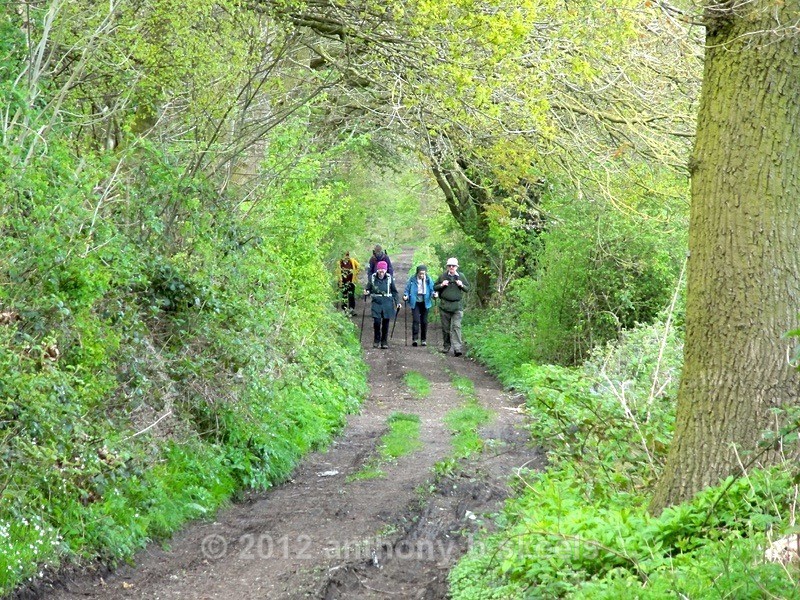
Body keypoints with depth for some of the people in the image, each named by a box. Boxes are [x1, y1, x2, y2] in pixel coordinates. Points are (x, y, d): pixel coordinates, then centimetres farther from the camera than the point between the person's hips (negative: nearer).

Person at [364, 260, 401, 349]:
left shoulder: (389, 278, 1)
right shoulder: (372, 278, 0)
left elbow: (394, 291, 9)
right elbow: (368, 289, 11)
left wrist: (397, 302, 3)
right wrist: (366, 293, -11)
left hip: (387, 303, 1)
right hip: (376, 302, -1)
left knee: (386, 323, 3)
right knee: (377, 321, -13)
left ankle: (384, 341, 16)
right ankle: (376, 339, 8)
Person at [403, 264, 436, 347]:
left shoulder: (428, 280, 0)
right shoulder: (412, 280, -4)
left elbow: (432, 290, 2)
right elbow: (407, 289, 1)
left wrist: (434, 294, -19)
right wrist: (406, 296, -17)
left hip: (425, 303, 2)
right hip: (415, 303, -2)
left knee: (424, 321, 6)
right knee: (416, 320, -15)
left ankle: (423, 340, 17)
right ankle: (414, 339, -14)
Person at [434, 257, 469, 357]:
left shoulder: (461, 276, 7)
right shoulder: (443, 276, 7)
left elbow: (468, 289, 13)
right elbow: (435, 287, 11)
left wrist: (461, 285, -8)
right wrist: (441, 285, -9)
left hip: (457, 306, -1)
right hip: (444, 306, 2)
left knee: (456, 327, -12)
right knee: (445, 328, 8)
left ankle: (457, 348, -17)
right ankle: (446, 346, 20)